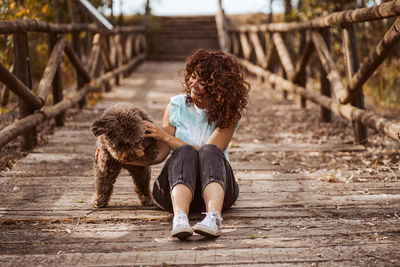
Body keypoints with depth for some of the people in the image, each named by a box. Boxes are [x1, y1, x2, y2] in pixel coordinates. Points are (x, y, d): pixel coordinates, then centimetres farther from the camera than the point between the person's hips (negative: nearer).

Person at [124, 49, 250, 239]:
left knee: (209, 152, -33)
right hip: (176, 184, 1)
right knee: (185, 152, -32)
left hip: (214, 185, -1)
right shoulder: (177, 106, 4)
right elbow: (159, 154, 5)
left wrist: (166, 136, -9)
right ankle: (180, 218, -59)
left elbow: (209, 153, -13)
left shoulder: (228, 114, -4)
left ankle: (213, 217, -58)